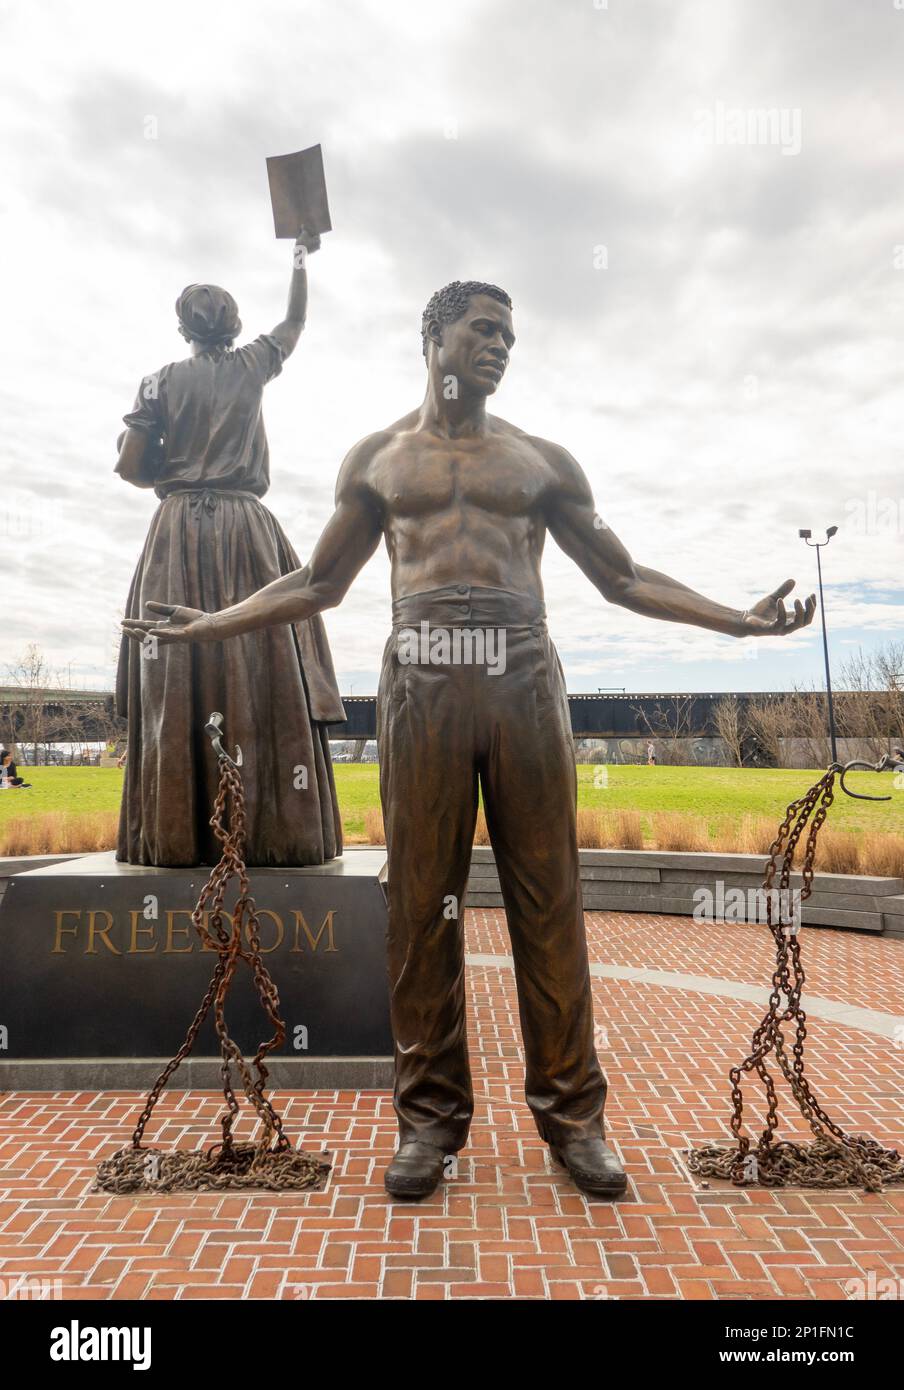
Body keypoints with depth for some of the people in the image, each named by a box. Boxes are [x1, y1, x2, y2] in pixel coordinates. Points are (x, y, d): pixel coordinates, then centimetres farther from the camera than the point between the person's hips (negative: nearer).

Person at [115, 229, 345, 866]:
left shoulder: (161, 382, 10)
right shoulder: (251, 367, 12)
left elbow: (131, 466, 4)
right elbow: (295, 320, 30)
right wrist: (301, 255, 43)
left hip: (179, 532, 1)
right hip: (249, 531, 0)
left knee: (177, 678, -4)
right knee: (262, 676, -5)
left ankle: (178, 835, -7)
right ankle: (273, 831, -10)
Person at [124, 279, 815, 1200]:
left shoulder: (543, 461, 17)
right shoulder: (377, 459, 17)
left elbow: (623, 579, 17)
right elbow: (318, 585, 19)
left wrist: (741, 619, 9)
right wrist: (204, 625, 11)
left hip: (524, 679, 1)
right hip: (422, 682, 0)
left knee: (548, 901, 1)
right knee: (423, 905, 1)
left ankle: (570, 1110, 16)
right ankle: (431, 1114, 16)